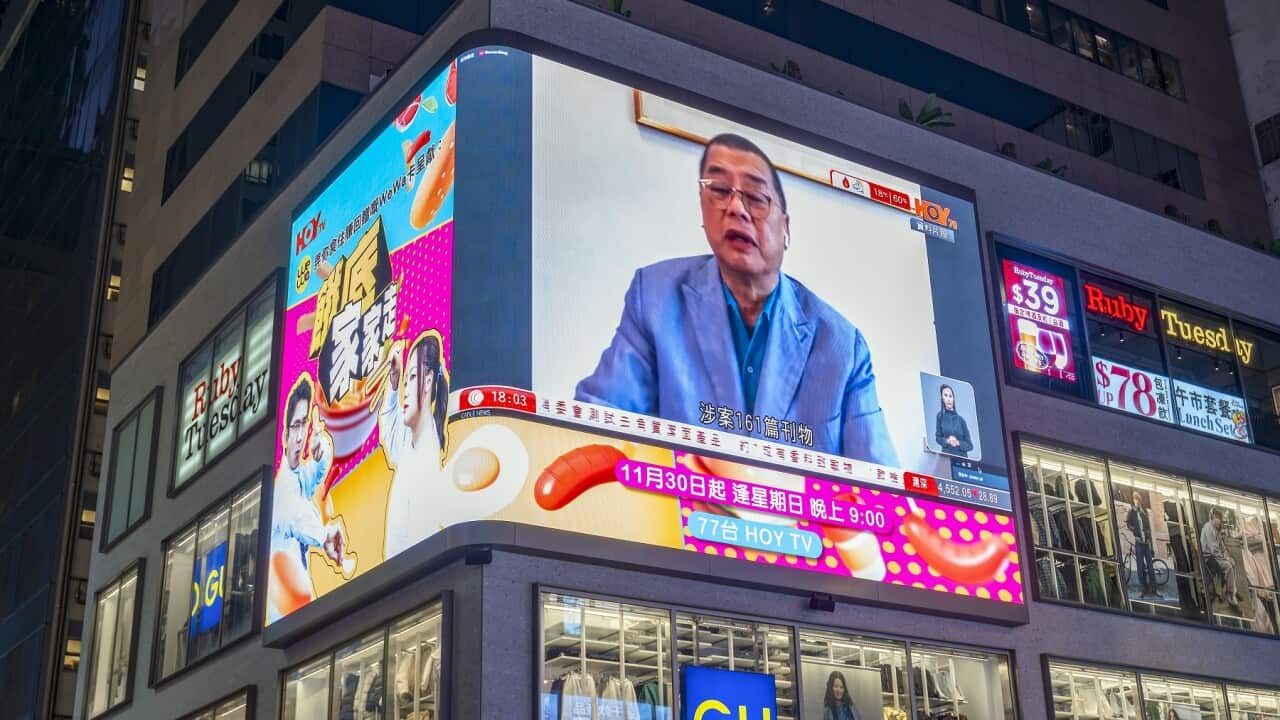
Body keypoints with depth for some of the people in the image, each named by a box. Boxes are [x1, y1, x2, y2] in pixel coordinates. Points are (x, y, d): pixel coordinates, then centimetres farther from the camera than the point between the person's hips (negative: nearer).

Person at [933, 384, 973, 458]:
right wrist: (947, 441, -12)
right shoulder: (940, 416, 4)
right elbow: (938, 437, 7)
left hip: (962, 456, 0)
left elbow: (970, 445, 4)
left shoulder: (960, 420, 3)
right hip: (947, 455, 0)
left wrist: (958, 443, -13)